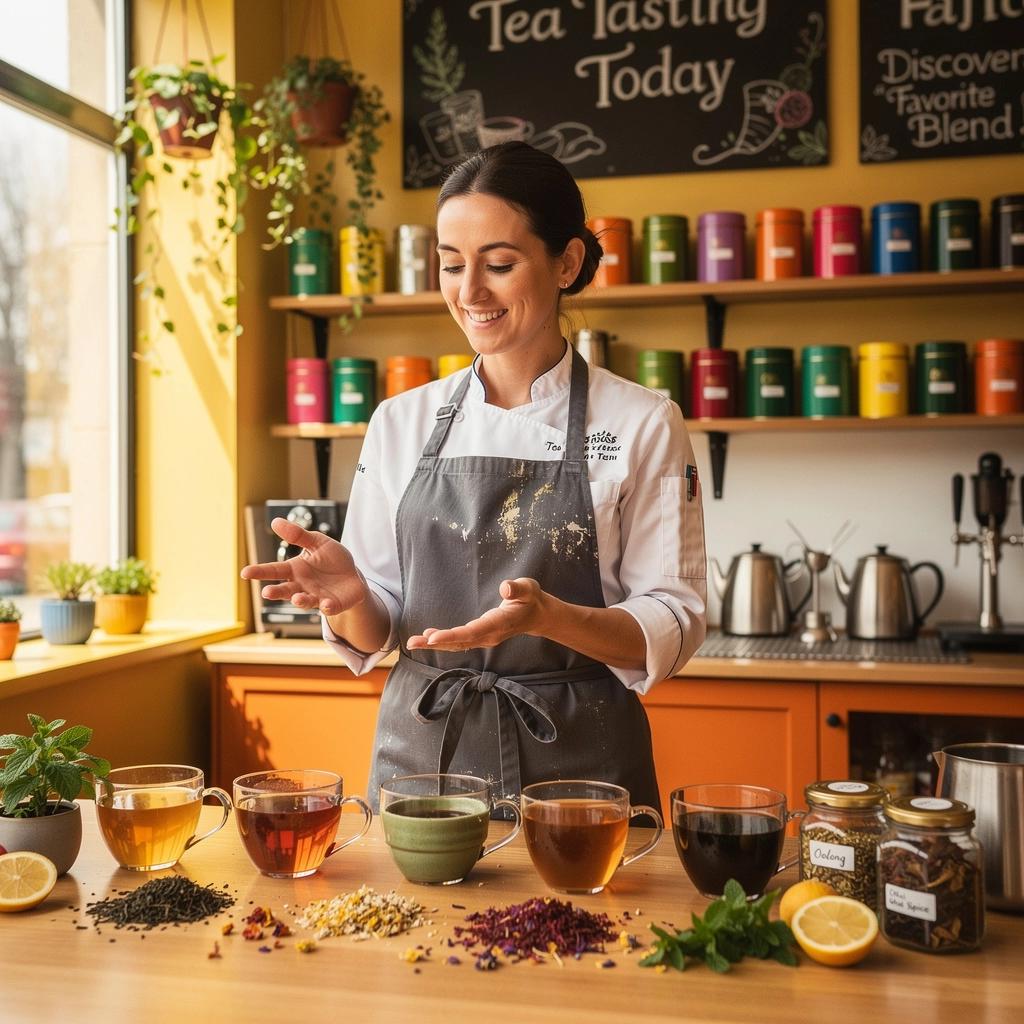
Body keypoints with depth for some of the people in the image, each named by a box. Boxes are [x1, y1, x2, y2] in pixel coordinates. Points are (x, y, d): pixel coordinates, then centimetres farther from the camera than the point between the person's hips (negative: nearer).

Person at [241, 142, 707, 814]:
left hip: (576, 761, -2)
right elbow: (374, 634, 6)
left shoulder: (642, 423, -4)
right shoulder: (401, 422, 4)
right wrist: (350, 596, -17)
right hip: (421, 754, 3)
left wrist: (548, 615, -25)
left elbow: (671, 626, -7)